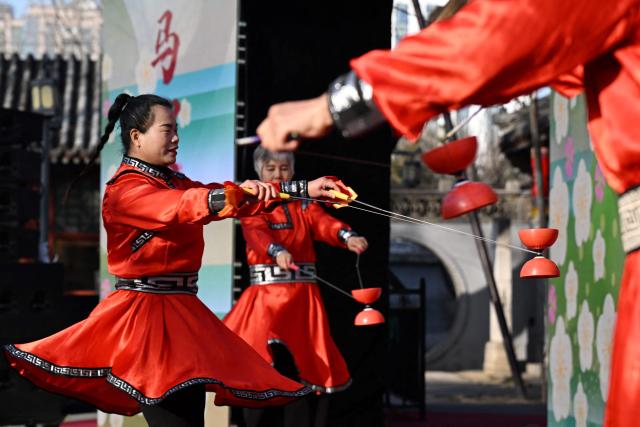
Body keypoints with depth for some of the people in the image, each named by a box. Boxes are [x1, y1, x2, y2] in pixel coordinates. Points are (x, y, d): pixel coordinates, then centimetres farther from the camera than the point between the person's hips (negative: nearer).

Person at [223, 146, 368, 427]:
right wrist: (278, 252, -39)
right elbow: (257, 233, -16)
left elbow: (324, 224, -10)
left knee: (304, 367, 0)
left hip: (302, 296, 2)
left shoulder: (304, 206, 11)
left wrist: (348, 236, -33)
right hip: (265, 294, -2)